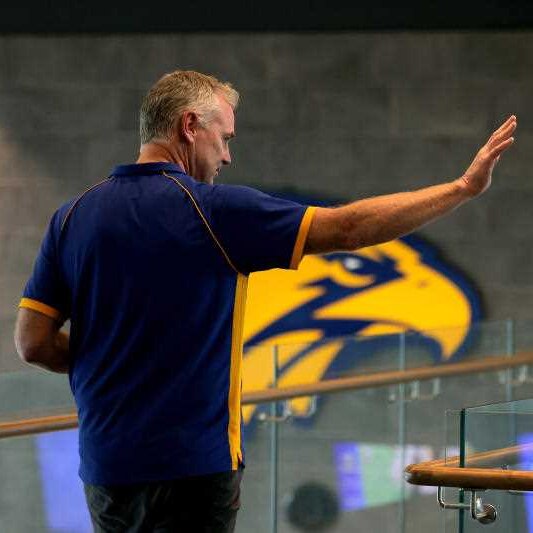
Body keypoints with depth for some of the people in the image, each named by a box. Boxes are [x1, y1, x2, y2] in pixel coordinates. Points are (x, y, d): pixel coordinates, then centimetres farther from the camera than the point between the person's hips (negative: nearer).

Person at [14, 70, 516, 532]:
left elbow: (33, 342, 2)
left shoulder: (73, 216, 3)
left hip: (103, 468, 5)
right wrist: (464, 186, -4)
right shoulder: (215, 209, -11)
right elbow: (351, 227, -10)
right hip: (189, 467, -5)